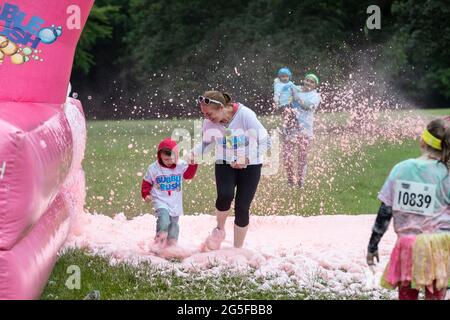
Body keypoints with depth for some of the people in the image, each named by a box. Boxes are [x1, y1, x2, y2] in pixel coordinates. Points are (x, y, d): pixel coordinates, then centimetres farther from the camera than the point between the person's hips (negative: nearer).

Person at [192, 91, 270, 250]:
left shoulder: (245, 115, -24)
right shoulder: (209, 122, -12)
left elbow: (265, 141, -19)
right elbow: (206, 144, 7)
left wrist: (246, 159, -29)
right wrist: (192, 154, -12)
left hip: (250, 165, -2)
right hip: (225, 164, 2)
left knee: (242, 207, -5)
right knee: (225, 195, -26)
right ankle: (219, 230, 2)